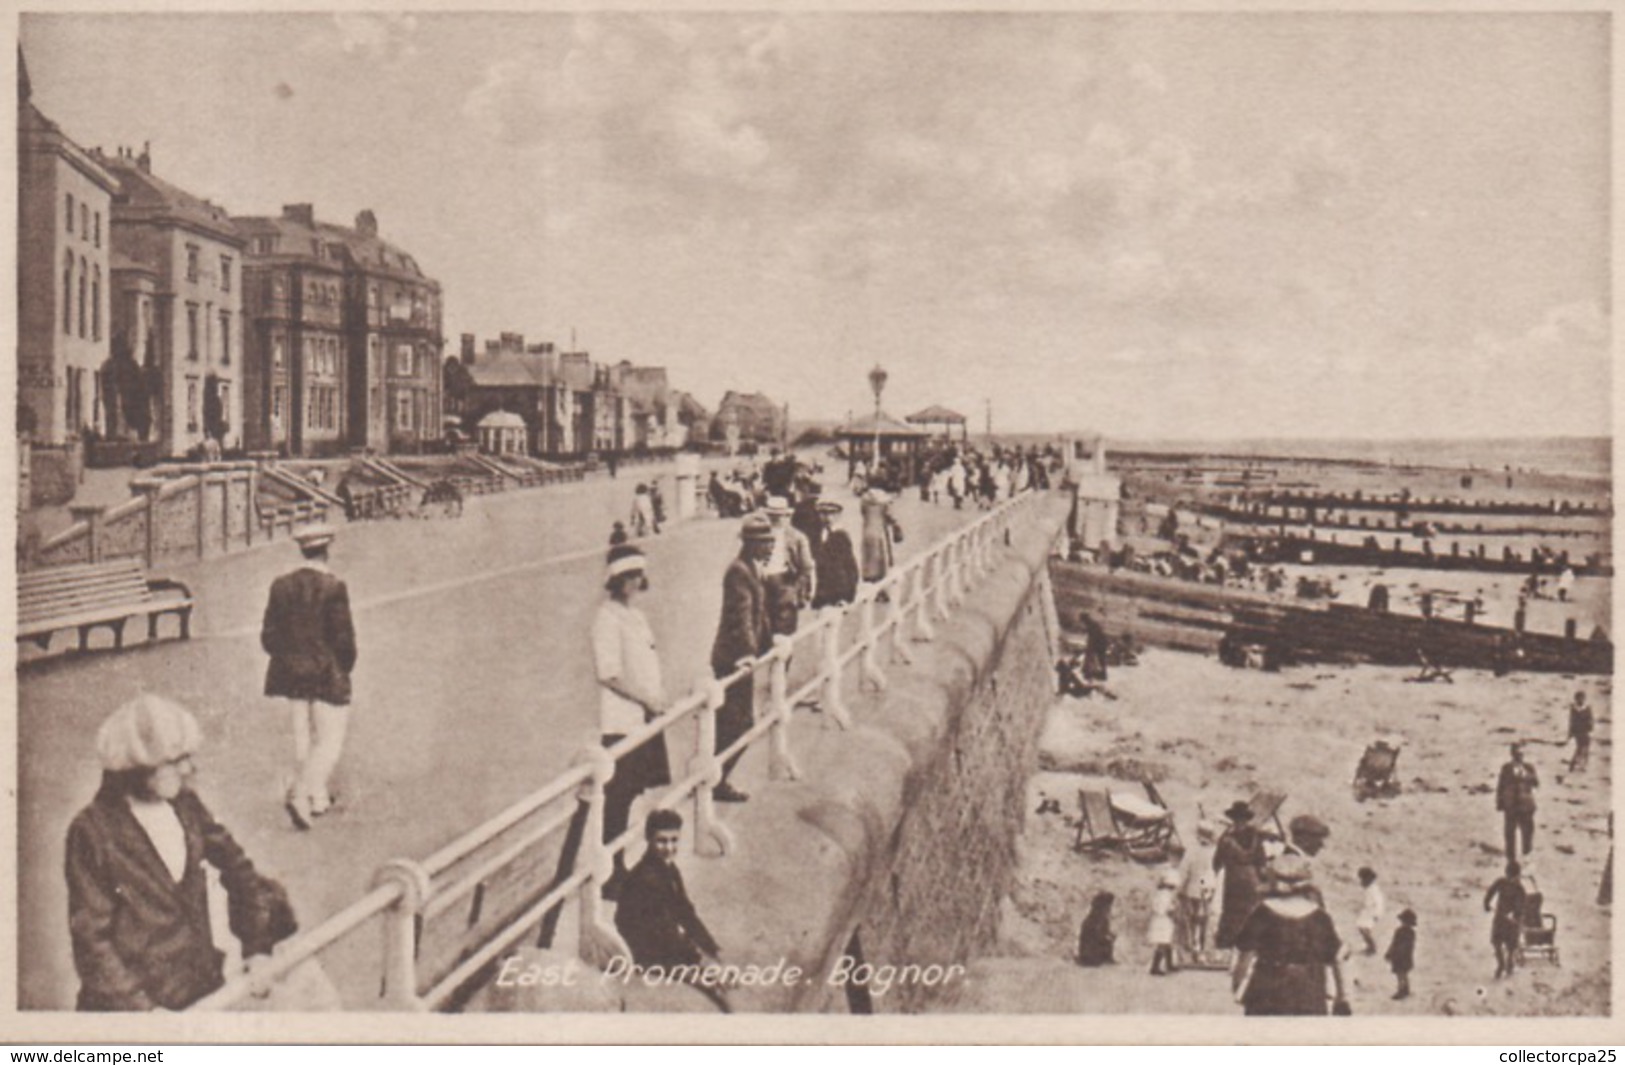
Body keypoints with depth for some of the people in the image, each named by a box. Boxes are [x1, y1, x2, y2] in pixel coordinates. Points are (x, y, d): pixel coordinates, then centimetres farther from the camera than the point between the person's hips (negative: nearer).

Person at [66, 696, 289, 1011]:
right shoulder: (93, 832, -15)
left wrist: (259, 947, -2)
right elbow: (89, 936, -12)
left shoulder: (185, 806, -2)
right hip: (131, 998, -5)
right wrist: (141, 1006, -16)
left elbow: (236, 868, 5)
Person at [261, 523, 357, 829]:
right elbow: (344, 637, -14)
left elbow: (268, 635, 4)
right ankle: (300, 795, -13)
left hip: (292, 673, 6)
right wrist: (345, 667, 3)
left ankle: (318, 797, 27)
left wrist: (288, 659, 18)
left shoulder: (281, 586, 1)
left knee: (304, 737, 16)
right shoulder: (332, 588, -15)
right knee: (331, 740, 2)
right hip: (327, 675, -6)